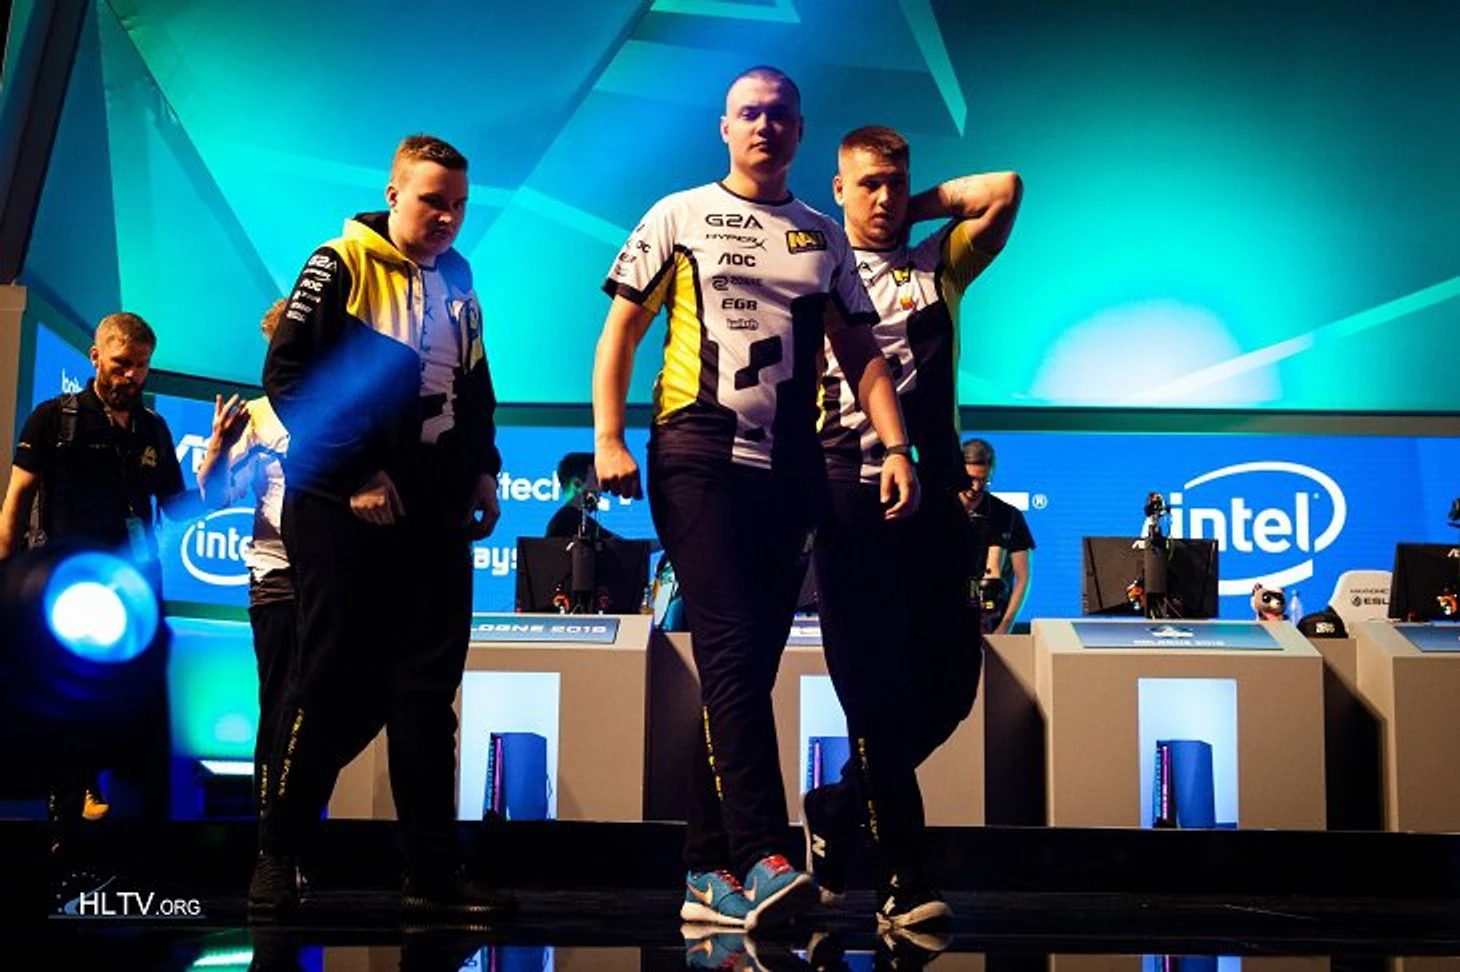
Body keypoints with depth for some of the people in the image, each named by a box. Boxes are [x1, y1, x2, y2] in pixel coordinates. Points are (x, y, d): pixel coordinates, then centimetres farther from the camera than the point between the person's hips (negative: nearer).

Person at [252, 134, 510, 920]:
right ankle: (276, 858, 8)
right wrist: (354, 474, -14)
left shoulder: (457, 284, 16)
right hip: (345, 510, -6)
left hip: (435, 517, 6)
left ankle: (433, 871, 10)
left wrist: (482, 469, 9)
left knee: (427, 688, 5)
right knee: (335, 684, -5)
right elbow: (288, 377, -10)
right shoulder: (341, 267, -3)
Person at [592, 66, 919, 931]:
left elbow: (861, 352, 14)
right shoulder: (680, 217, 9)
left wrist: (896, 447, 0)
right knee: (732, 653, -15)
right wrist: (608, 439, -7)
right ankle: (763, 857, -18)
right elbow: (622, 330, 6)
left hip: (792, 468, 4)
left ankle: (710, 872, 9)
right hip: (700, 456, -4)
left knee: (750, 664, 4)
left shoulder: (825, 238, 18)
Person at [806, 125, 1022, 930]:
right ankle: (900, 882, 0)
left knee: (950, 679, 2)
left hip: (931, 491, 3)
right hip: (847, 493, -3)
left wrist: (920, 206, 12)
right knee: (875, 687, -5)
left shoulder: (938, 265, 17)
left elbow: (1005, 190, 4)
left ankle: (839, 810, 23)